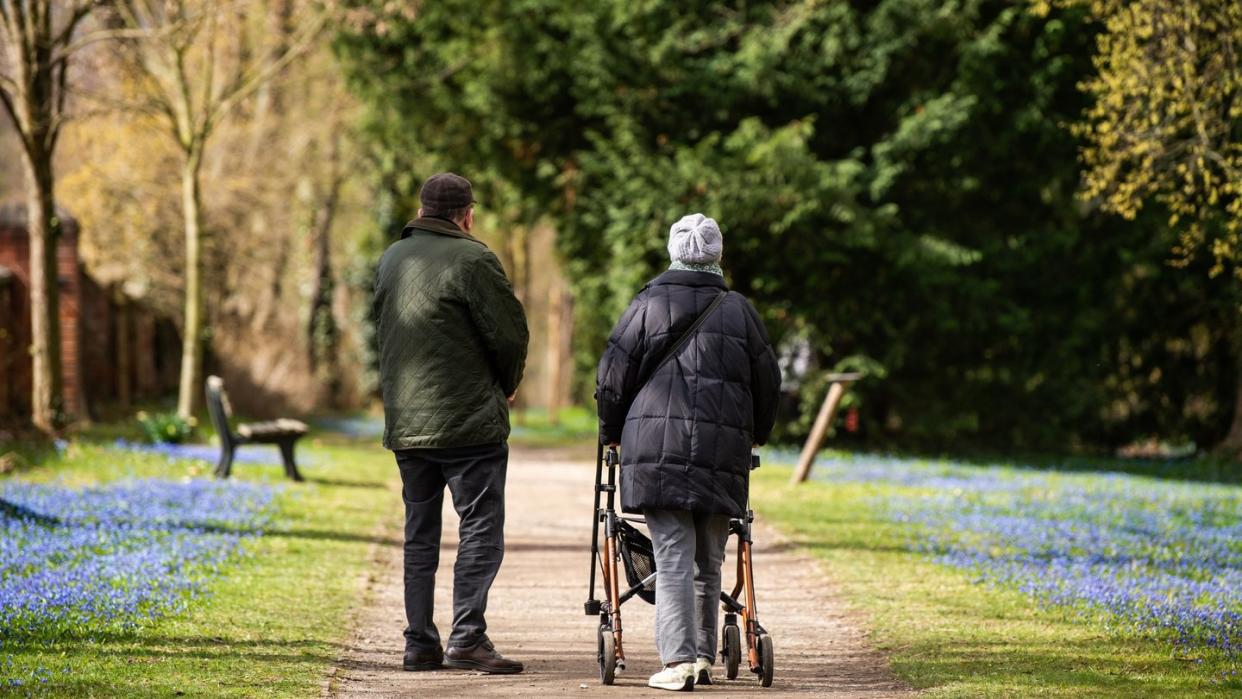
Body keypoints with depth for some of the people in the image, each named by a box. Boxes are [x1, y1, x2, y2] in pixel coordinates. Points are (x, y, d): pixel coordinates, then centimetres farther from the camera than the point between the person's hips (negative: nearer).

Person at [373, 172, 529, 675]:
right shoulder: (471, 259, -11)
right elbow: (511, 333, -10)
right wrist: (507, 383, 8)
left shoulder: (391, 260, 13)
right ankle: (467, 637, -11)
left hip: (404, 422, 7)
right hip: (468, 421, -7)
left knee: (420, 534, 12)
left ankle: (420, 642, 11)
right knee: (481, 529, -4)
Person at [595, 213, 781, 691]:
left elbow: (613, 377, 4)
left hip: (658, 449, -2)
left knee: (673, 558, -5)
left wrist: (611, 433, 20)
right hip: (723, 452, 2)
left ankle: (678, 660, -13)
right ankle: (703, 656, 16)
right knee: (708, 563, 12)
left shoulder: (648, 306, 2)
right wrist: (757, 435, 33)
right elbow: (767, 382, 15)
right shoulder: (739, 311, 9)